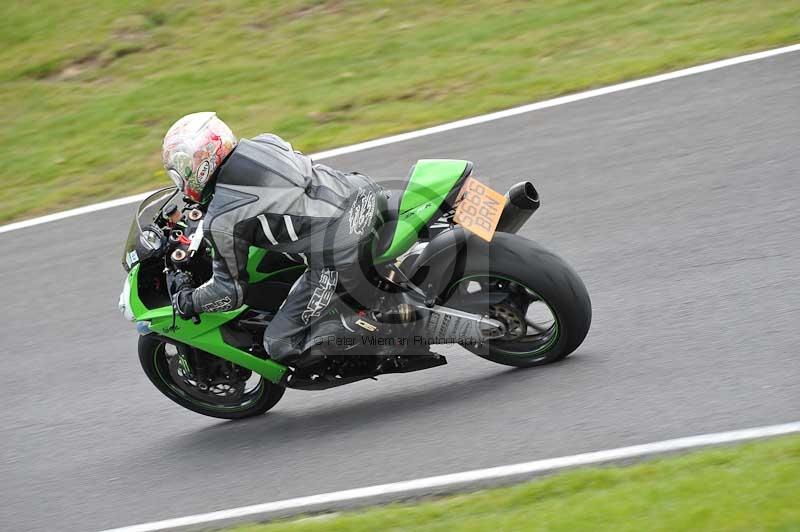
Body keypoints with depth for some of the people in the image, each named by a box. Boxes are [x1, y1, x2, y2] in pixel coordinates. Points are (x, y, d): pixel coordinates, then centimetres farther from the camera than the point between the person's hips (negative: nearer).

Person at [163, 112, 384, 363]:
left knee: (281, 346, 5)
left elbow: (231, 291, 5)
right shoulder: (264, 143, 11)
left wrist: (186, 302, 22)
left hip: (338, 257, -7)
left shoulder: (220, 222, -7)